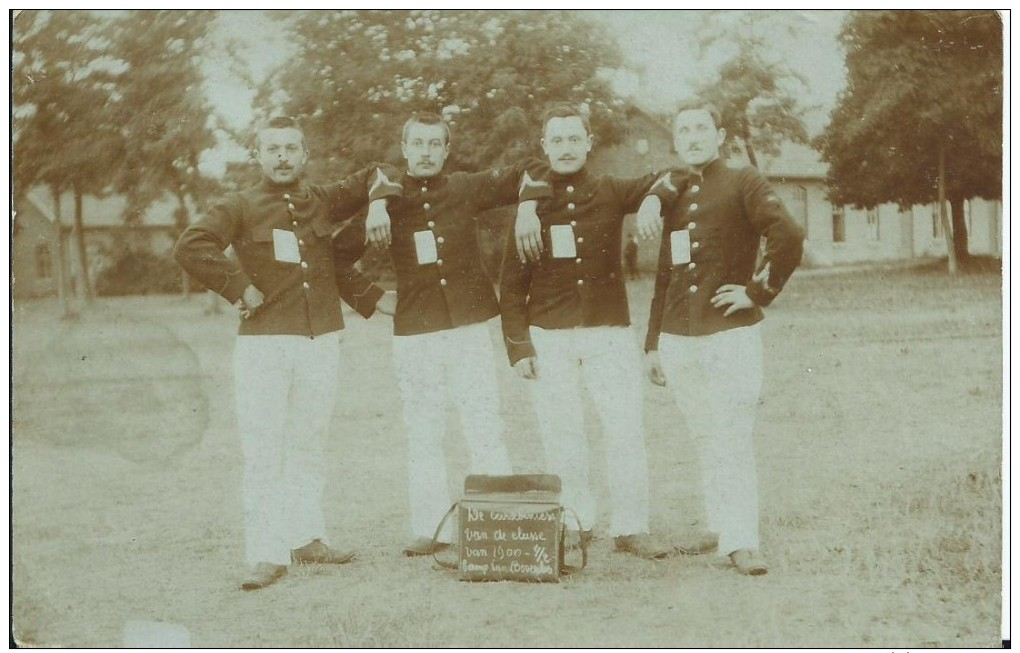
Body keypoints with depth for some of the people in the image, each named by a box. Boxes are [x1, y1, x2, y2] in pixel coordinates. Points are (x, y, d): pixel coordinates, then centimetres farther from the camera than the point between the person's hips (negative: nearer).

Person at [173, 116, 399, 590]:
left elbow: (373, 176, 26)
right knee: (264, 452, -6)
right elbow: (190, 246, -14)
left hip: (322, 341, 4)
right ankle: (267, 555, -3)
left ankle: (306, 538, 21)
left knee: (310, 446, 11)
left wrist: (377, 204, 6)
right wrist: (240, 288, -16)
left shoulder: (323, 201, 12)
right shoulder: (240, 207, 1)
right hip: (263, 343, -4)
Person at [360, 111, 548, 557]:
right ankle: (430, 531, 11)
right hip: (414, 334, 1)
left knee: (486, 432, -2)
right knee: (423, 439, 4)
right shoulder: (390, 196, 8)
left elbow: (528, 172, 7)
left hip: (470, 328, 0)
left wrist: (527, 205, -11)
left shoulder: (465, 188, 7)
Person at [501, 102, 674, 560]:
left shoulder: (612, 193, 5)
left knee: (626, 432, -4)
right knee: (561, 437, 2)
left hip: (609, 334, 0)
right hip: (548, 338, 0)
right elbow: (511, 284, 5)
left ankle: (631, 528, 5)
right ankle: (576, 524, 15)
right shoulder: (531, 205, 5)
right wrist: (518, 345, -3)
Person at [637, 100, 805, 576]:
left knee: (732, 443, -7)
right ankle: (720, 529, 18)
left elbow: (789, 237, -15)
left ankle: (741, 541, -3)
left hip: (731, 335, -5)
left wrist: (759, 292, -11)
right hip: (677, 340, 6)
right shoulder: (674, 195, 18)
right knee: (704, 443, 9)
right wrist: (653, 343, 18)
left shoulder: (743, 183, 0)